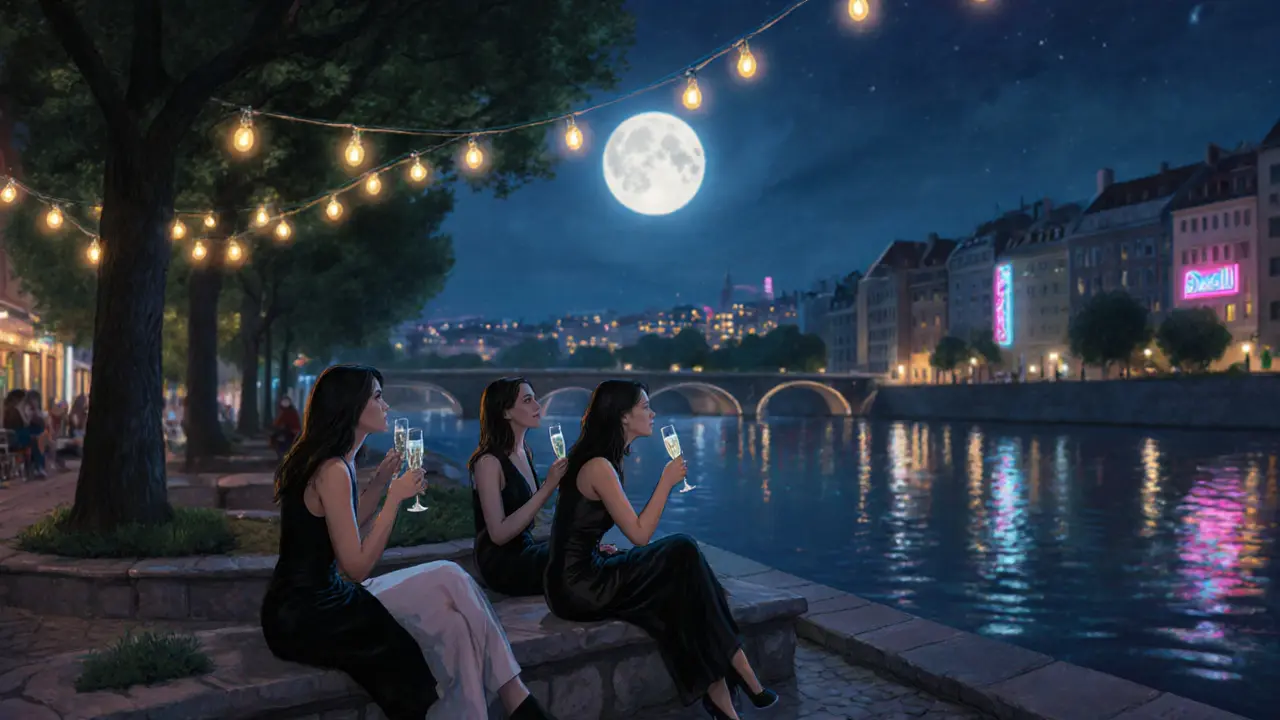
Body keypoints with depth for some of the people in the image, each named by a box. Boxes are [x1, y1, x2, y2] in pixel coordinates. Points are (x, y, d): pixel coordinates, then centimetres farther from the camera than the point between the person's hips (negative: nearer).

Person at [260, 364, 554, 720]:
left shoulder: (328, 461, 10)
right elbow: (358, 567, -19)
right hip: (308, 615, -9)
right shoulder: (333, 470, -19)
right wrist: (395, 497, -16)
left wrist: (381, 480, 13)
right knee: (447, 626, -6)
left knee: (448, 580, -1)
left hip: (314, 600, 9)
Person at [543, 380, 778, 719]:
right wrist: (667, 481, -13)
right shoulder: (599, 466, -18)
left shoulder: (599, 460, 12)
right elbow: (640, 535, -18)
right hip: (578, 586, -9)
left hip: (584, 573, 9)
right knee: (683, 555, -12)